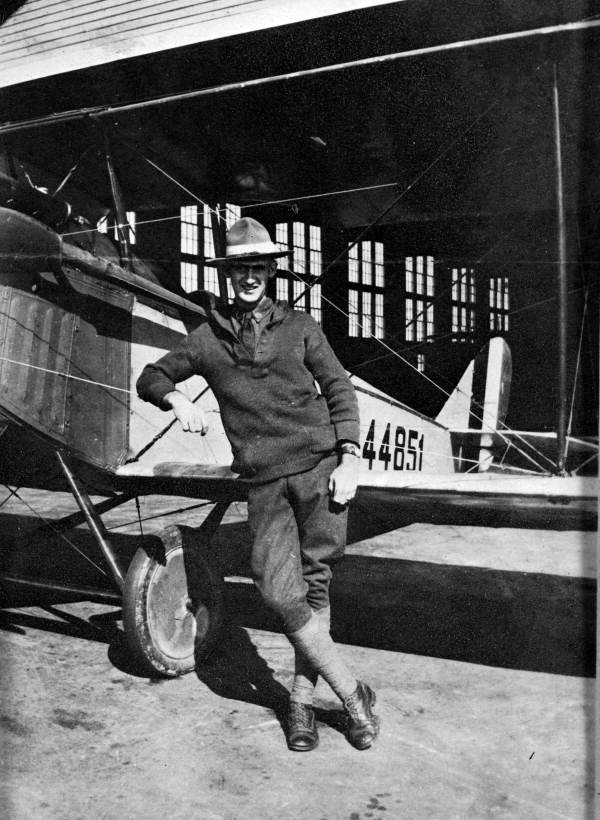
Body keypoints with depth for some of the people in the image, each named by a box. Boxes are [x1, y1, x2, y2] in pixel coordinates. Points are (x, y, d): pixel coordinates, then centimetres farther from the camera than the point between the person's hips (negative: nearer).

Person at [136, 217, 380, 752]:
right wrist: (177, 397, -3)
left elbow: (339, 390, 9)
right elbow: (150, 377, 20)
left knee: (314, 583, -1)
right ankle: (353, 695, 4)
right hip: (265, 481, 1)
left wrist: (349, 458, -3)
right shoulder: (209, 338, 12)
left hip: (319, 465, 0)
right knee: (279, 591, -11)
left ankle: (301, 699, 16)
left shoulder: (299, 326, 11)